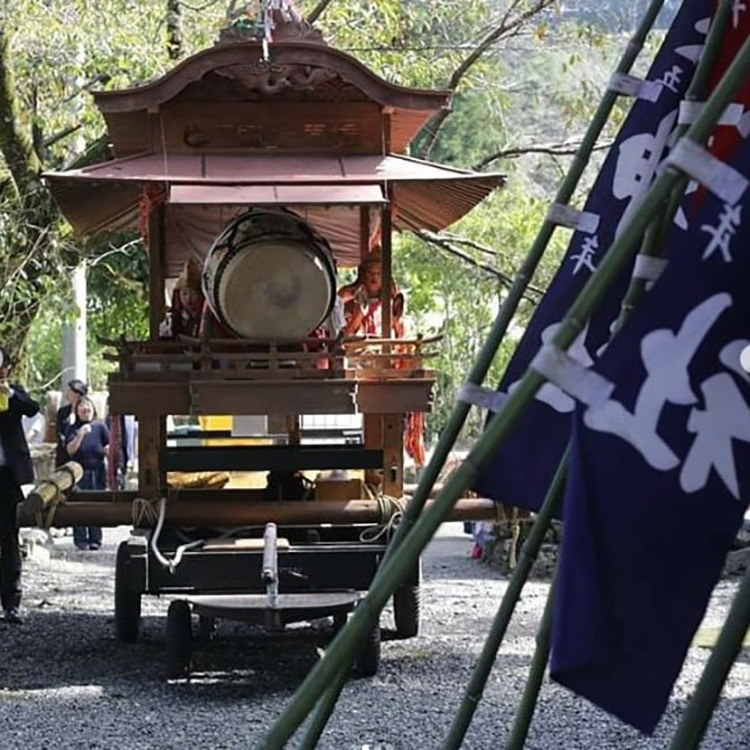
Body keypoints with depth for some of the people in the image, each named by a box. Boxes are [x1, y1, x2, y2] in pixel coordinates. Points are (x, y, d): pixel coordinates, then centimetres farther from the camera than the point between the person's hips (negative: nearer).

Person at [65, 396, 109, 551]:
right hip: (79, 472, -1)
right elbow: (70, 450, -7)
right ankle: (80, 540, -2)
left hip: (97, 471, 1)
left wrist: (105, 450, -13)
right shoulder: (73, 429, 4)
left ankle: (95, 540, 8)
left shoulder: (100, 427, 6)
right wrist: (81, 435, -19)